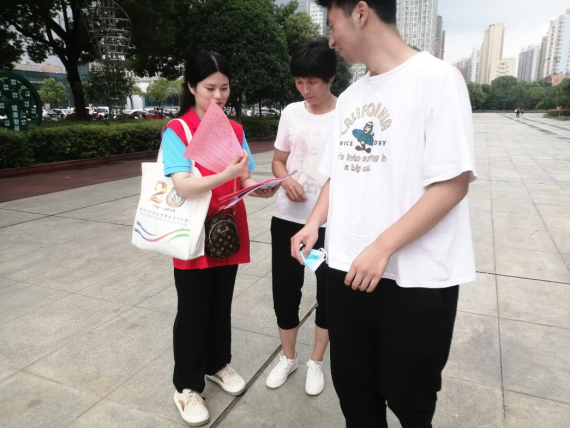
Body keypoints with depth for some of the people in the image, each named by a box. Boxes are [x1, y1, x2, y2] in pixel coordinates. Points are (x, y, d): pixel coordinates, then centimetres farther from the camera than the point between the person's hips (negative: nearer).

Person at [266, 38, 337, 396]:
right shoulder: (291, 112, 4)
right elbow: (279, 160, 11)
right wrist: (286, 180, -11)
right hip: (287, 217, 3)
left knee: (328, 293, 10)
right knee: (285, 290, 11)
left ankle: (316, 363, 34)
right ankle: (288, 357, 36)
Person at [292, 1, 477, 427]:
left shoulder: (436, 78, -10)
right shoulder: (349, 97, 11)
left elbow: (454, 182, -16)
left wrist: (383, 248, -21)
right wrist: (315, 224, 0)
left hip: (416, 278, -6)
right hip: (347, 269, 6)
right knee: (354, 391, 19)